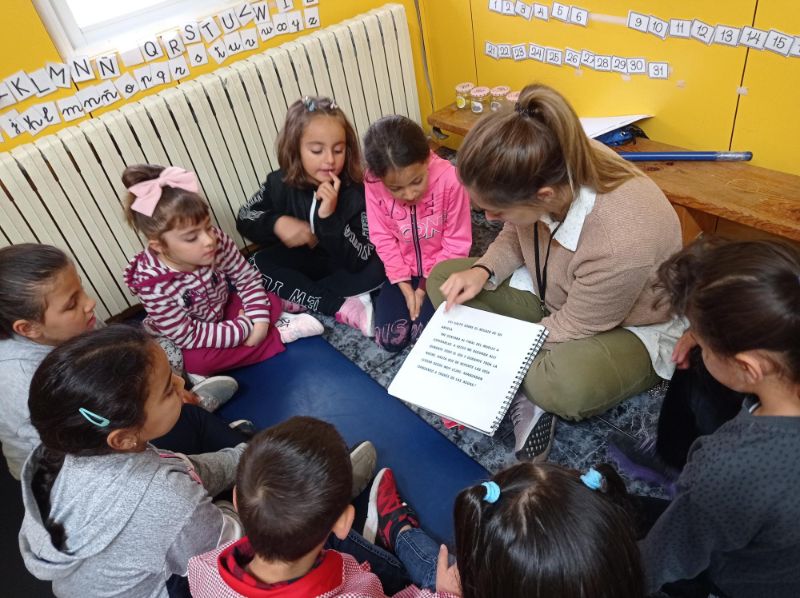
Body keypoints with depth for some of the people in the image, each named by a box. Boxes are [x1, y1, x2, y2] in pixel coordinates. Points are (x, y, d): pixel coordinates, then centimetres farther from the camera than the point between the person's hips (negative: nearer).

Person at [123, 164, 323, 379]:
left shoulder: (216, 241, -26)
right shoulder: (153, 285, -36)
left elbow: (247, 277, -12)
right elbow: (187, 336, -31)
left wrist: (259, 320, -25)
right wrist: (244, 329, -31)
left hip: (221, 311, 4)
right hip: (178, 342, -3)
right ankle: (279, 333, -20)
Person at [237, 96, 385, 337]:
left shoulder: (355, 192, -25)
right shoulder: (280, 183, -16)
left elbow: (361, 262, -29)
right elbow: (244, 218, -2)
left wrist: (330, 216, -43)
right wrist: (277, 223, -23)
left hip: (344, 265, -2)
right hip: (300, 262, 3)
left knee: (378, 267, -29)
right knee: (257, 265, -22)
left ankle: (298, 298, -21)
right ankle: (342, 307, -24)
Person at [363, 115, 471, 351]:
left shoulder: (450, 180, -27)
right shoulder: (373, 184, -20)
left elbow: (457, 243, -16)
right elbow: (383, 238, -9)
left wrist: (426, 286, -14)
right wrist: (405, 287, -13)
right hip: (403, 270, 2)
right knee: (390, 340, -7)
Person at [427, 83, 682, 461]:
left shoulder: (622, 243, -40)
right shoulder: (549, 167, -22)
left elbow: (570, 329, -24)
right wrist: (483, 270, -18)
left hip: (628, 328, -6)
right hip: (551, 295, 7)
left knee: (565, 385, -39)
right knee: (442, 278, -6)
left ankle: (530, 389, -1)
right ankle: (527, 386, -11)